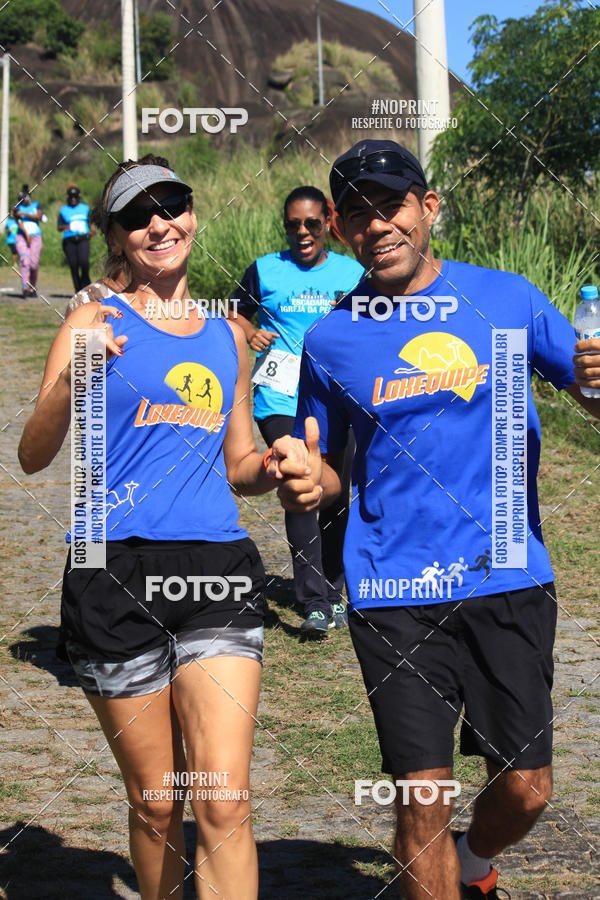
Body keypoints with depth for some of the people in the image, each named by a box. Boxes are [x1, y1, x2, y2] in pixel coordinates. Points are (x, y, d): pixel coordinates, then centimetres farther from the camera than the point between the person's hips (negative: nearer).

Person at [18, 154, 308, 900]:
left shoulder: (228, 335, 16)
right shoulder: (97, 321, 3)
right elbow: (34, 455, -5)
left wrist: (272, 466, 1)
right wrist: (75, 375, -23)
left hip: (218, 569, 3)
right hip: (117, 573, -2)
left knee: (224, 804, -8)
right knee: (156, 805, 6)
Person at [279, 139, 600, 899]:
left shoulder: (507, 297, 3)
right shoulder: (330, 339, 4)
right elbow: (323, 469, 13)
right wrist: (304, 486, -11)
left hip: (510, 579, 1)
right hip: (395, 594, -1)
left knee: (526, 789, 7)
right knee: (421, 801, -3)